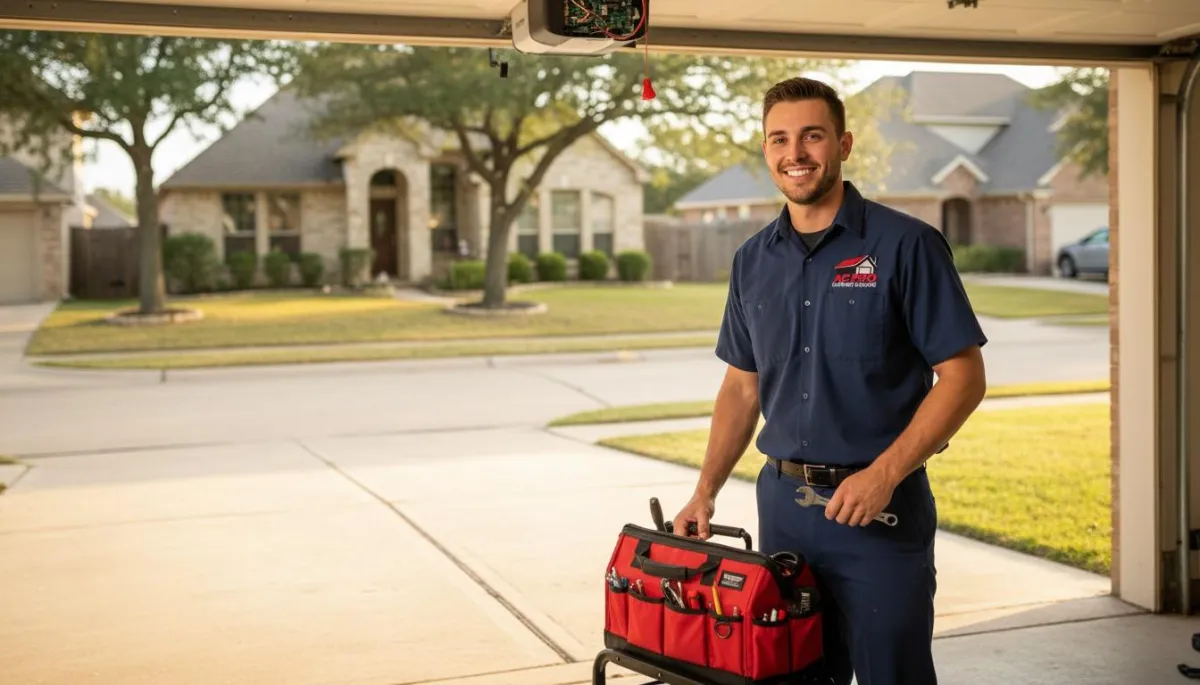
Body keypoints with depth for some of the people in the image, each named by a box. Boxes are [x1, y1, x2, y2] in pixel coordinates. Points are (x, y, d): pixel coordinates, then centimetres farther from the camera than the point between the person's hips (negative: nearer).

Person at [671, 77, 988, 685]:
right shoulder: (753, 260, 7)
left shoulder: (906, 245, -9)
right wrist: (706, 491, 6)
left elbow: (963, 377, -10)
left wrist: (883, 474, -19)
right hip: (782, 502, 5)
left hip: (880, 506, -5)